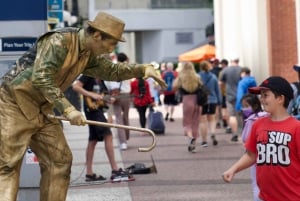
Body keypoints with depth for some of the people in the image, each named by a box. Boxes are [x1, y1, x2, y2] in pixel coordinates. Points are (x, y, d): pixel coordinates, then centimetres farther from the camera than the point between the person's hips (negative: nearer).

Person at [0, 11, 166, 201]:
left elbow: (113, 71, 18)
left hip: (41, 109, 9)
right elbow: (40, 78, -30)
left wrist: (144, 69, 2)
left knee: (60, 160, 6)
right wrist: (68, 109, -33)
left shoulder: (89, 55, 5)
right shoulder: (58, 41, -22)